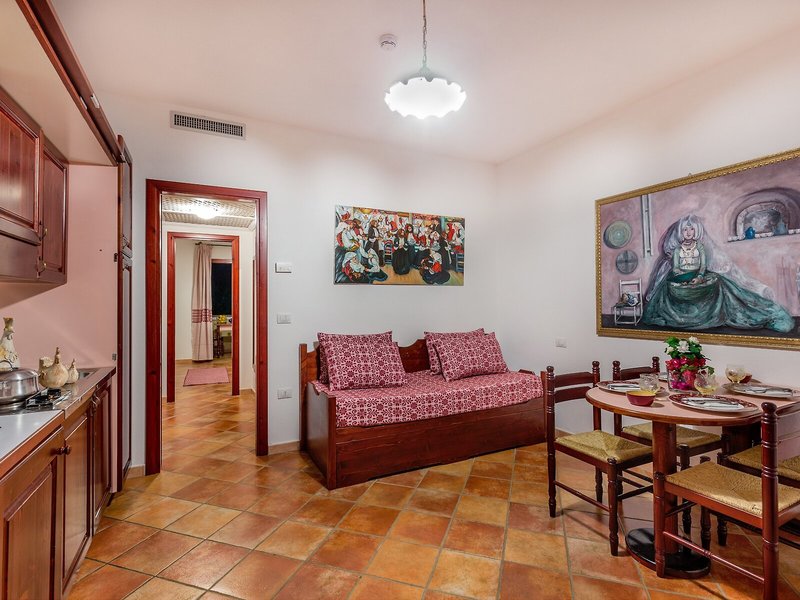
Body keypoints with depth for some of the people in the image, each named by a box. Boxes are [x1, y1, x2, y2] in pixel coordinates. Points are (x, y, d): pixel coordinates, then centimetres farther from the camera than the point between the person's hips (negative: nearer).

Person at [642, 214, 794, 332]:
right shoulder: (677, 249, 6)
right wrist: (683, 278, -17)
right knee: (670, 285, -29)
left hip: (698, 276, 1)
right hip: (680, 278, -1)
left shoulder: (700, 246, 9)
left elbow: (703, 264, 0)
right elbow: (675, 267, 0)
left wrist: (698, 277, -18)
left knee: (715, 281, -24)